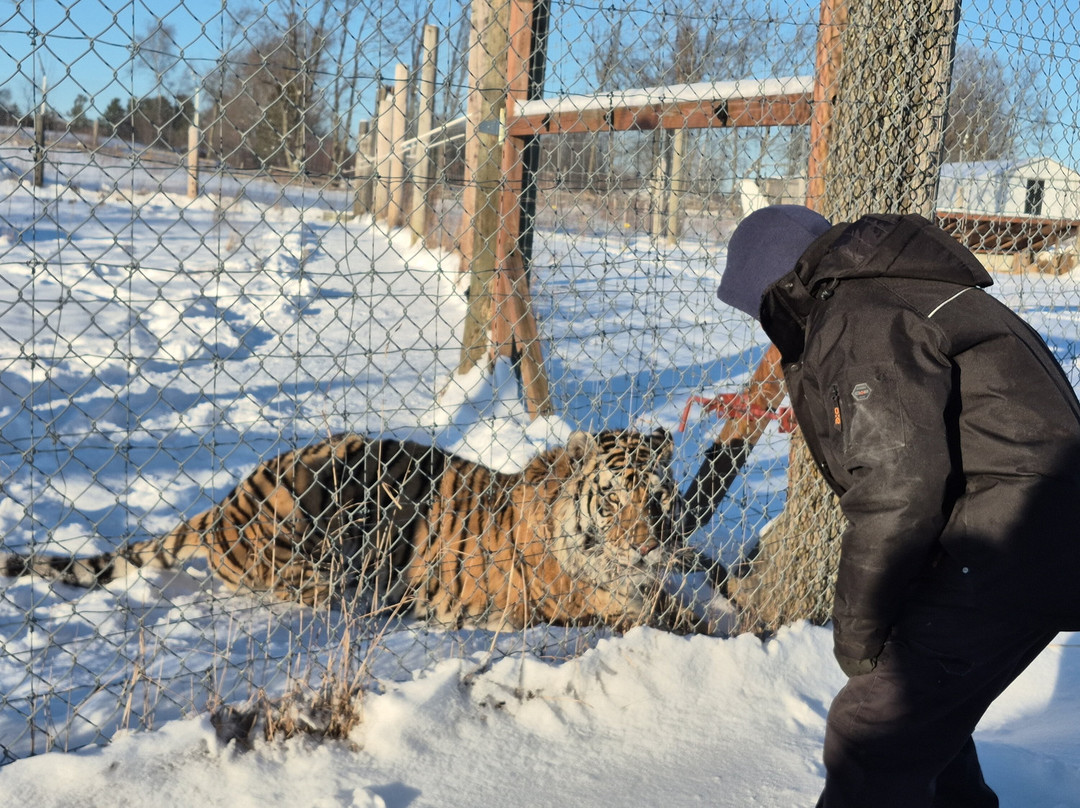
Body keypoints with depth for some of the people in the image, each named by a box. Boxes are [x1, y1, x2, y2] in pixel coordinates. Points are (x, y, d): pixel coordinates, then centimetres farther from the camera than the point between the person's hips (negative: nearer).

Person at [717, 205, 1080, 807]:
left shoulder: (858, 320, -15)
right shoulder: (896, 295, 19)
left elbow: (898, 489, -24)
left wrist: (857, 625, -12)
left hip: (1005, 556, -11)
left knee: (873, 739, -7)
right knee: (923, 713, 25)